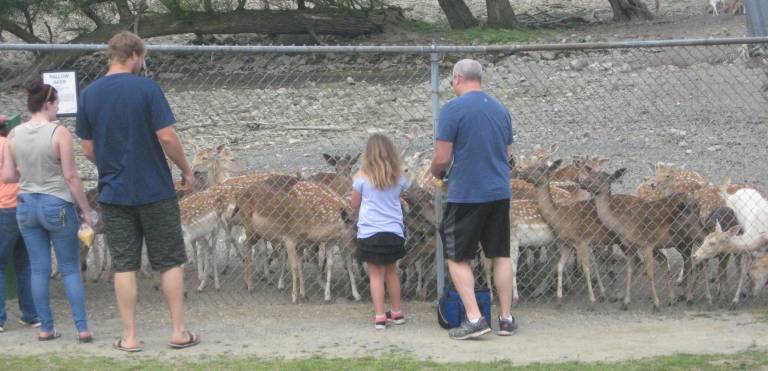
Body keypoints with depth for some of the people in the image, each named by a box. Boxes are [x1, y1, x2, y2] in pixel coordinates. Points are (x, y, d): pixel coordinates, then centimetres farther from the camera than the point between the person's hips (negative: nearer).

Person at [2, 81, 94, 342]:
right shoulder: (59, 133, -13)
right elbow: (71, 176, -12)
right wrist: (86, 210, -4)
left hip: (26, 205, 4)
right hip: (58, 206, -4)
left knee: (39, 270, 9)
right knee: (70, 269, 3)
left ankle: (46, 328, 10)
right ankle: (82, 328, 0)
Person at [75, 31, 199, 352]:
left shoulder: (89, 95, 1)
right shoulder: (147, 89, -11)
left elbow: (88, 150, 5)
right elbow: (167, 137, -14)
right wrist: (186, 170, 0)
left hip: (113, 193, 3)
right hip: (155, 191, -3)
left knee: (124, 265, 7)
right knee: (170, 262, 7)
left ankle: (129, 338, 6)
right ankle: (179, 332, 8)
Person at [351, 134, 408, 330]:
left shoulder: (362, 177, -8)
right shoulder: (398, 177, 1)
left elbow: (355, 204, 1)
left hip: (370, 232, -3)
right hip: (394, 231, 3)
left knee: (376, 274, 2)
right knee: (391, 271, 18)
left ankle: (380, 317, -2)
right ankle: (396, 312, 27)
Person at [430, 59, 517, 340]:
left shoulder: (453, 109, -10)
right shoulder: (501, 110, 10)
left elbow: (442, 158, -12)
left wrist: (436, 173, 10)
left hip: (466, 195, -6)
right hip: (499, 192, 6)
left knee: (458, 257, 3)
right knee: (501, 255, 12)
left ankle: (474, 318, -7)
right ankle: (506, 318, 13)